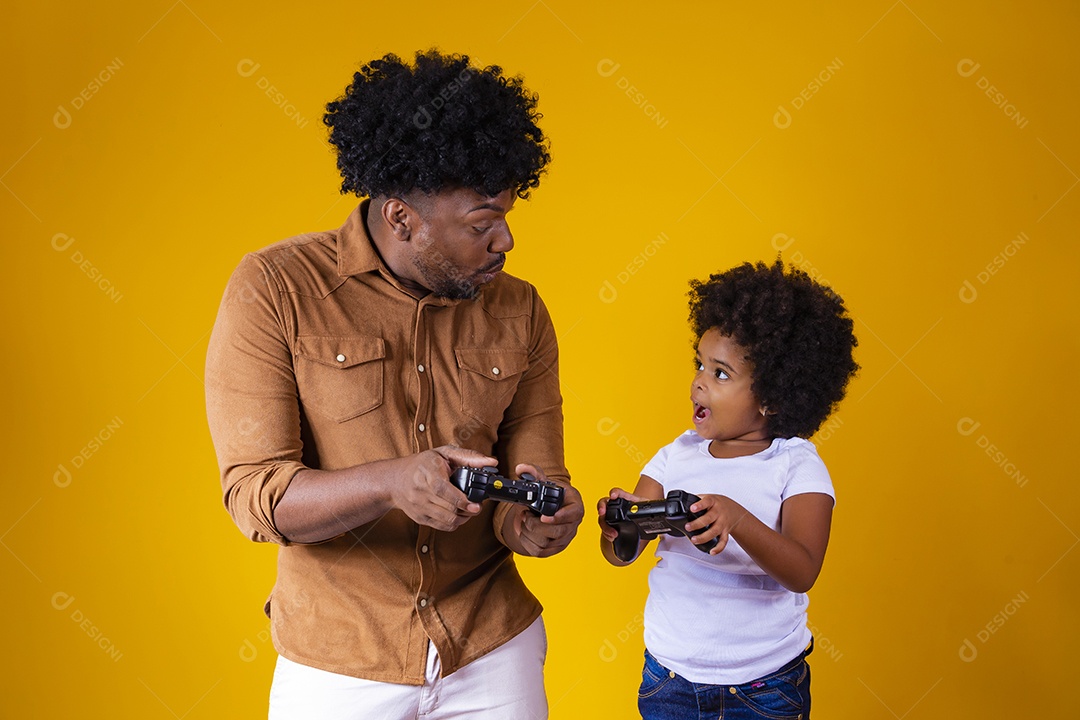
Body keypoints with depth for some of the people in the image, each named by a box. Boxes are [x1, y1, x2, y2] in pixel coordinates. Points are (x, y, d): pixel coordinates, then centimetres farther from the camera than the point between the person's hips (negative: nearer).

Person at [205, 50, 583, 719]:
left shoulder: (520, 312, -3)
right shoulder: (273, 290, -13)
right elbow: (255, 495, -18)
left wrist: (531, 520, -24)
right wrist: (391, 483, -35)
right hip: (337, 666, -2)